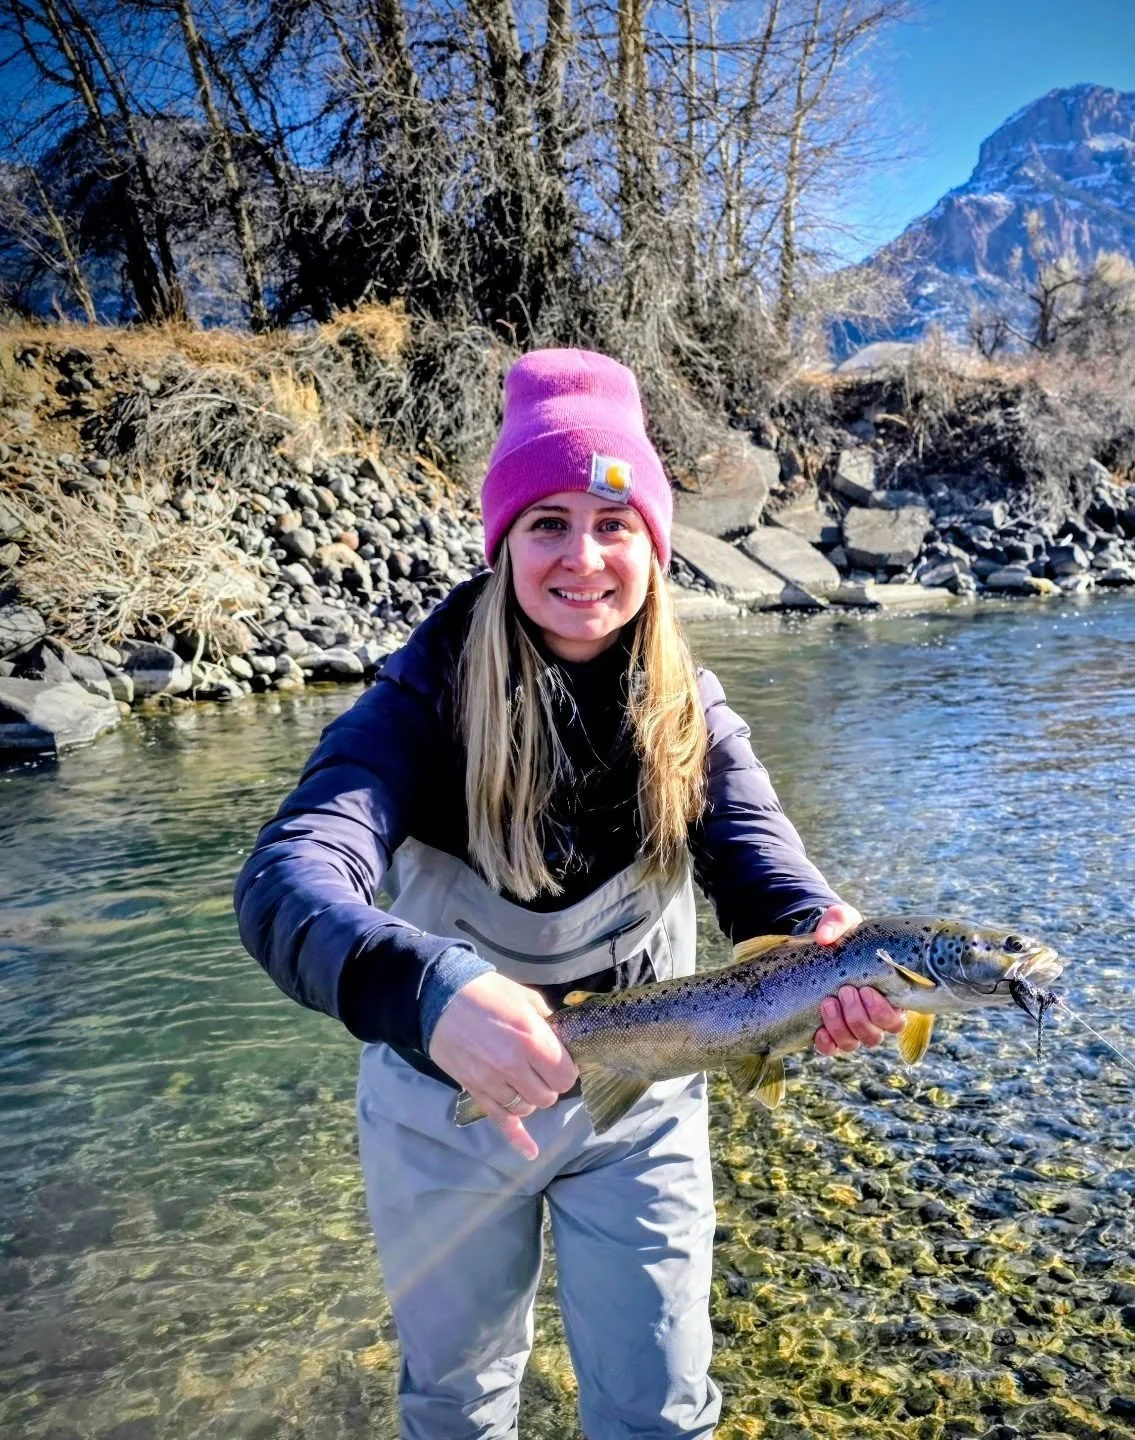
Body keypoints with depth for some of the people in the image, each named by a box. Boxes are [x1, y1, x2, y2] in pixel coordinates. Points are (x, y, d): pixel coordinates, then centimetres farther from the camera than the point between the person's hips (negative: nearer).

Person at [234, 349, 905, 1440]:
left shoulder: (689, 715, -11)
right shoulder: (426, 699, -21)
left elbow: (759, 862, -23)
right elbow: (283, 882, -36)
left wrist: (829, 942, -46)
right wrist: (431, 991, -56)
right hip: (446, 1105, -1)